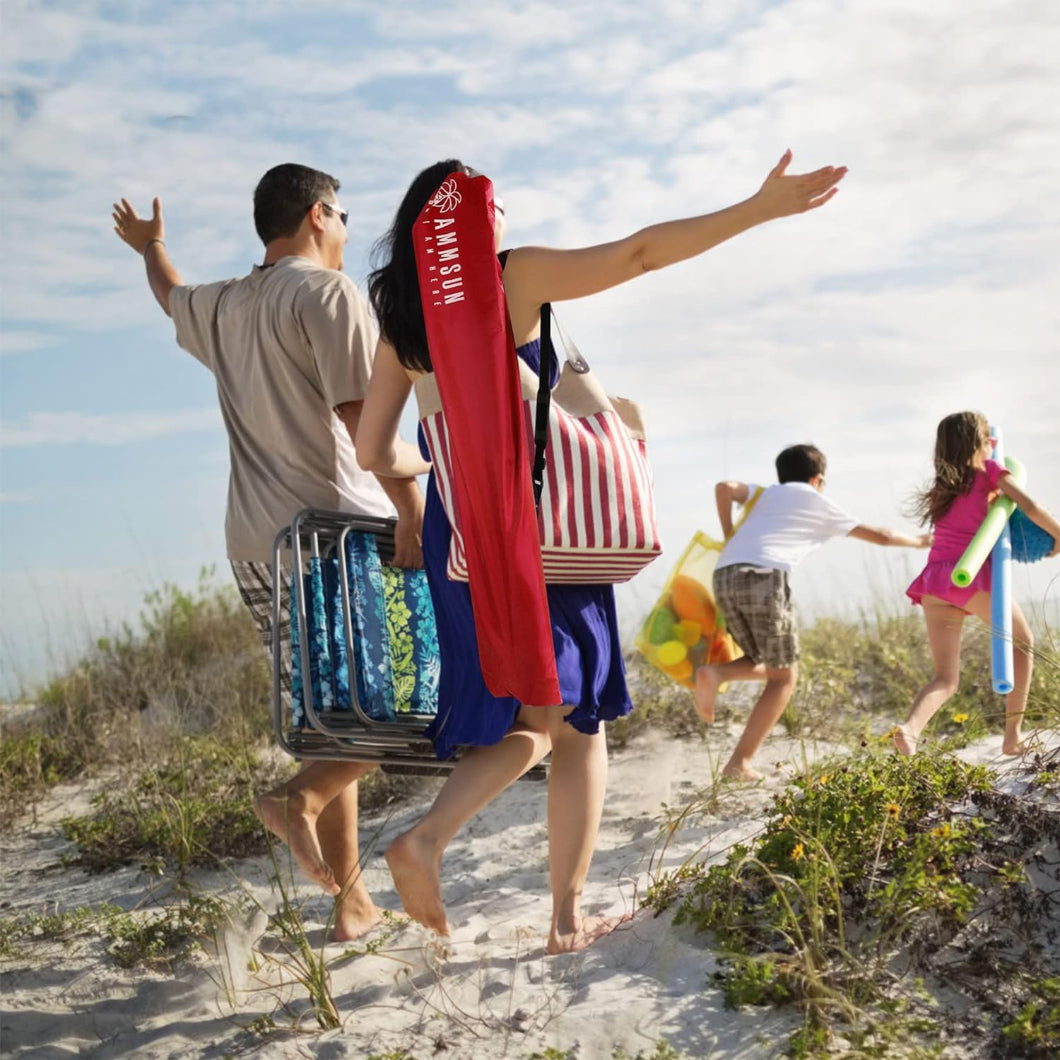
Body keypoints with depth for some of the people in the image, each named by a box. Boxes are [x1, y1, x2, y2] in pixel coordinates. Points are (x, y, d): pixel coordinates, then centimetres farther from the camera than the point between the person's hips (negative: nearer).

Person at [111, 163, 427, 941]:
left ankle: (351, 900, 13)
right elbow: (362, 411, -18)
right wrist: (414, 512, -23)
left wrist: (151, 246, 62)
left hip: (256, 549, 7)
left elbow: (171, 295, 41)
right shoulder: (327, 292, -5)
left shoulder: (223, 308, 16)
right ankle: (302, 798, -15)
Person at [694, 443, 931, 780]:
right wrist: (918, 542, 49)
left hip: (724, 576, 5)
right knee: (784, 676, 9)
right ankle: (739, 763, -2)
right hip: (765, 575, -5)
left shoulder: (765, 493, 29)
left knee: (767, 664, 23)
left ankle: (714, 673, -7)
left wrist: (729, 537, 17)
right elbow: (879, 536, 32)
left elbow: (724, 488, 7)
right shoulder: (821, 504, 22)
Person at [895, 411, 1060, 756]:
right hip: (974, 575, -5)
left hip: (934, 581, 5)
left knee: (946, 678, 5)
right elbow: (1030, 507, -2)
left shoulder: (943, 485, 24)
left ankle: (911, 727, -27)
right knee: (1022, 643, 20)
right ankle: (1012, 735, 15)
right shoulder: (989, 469, 7)